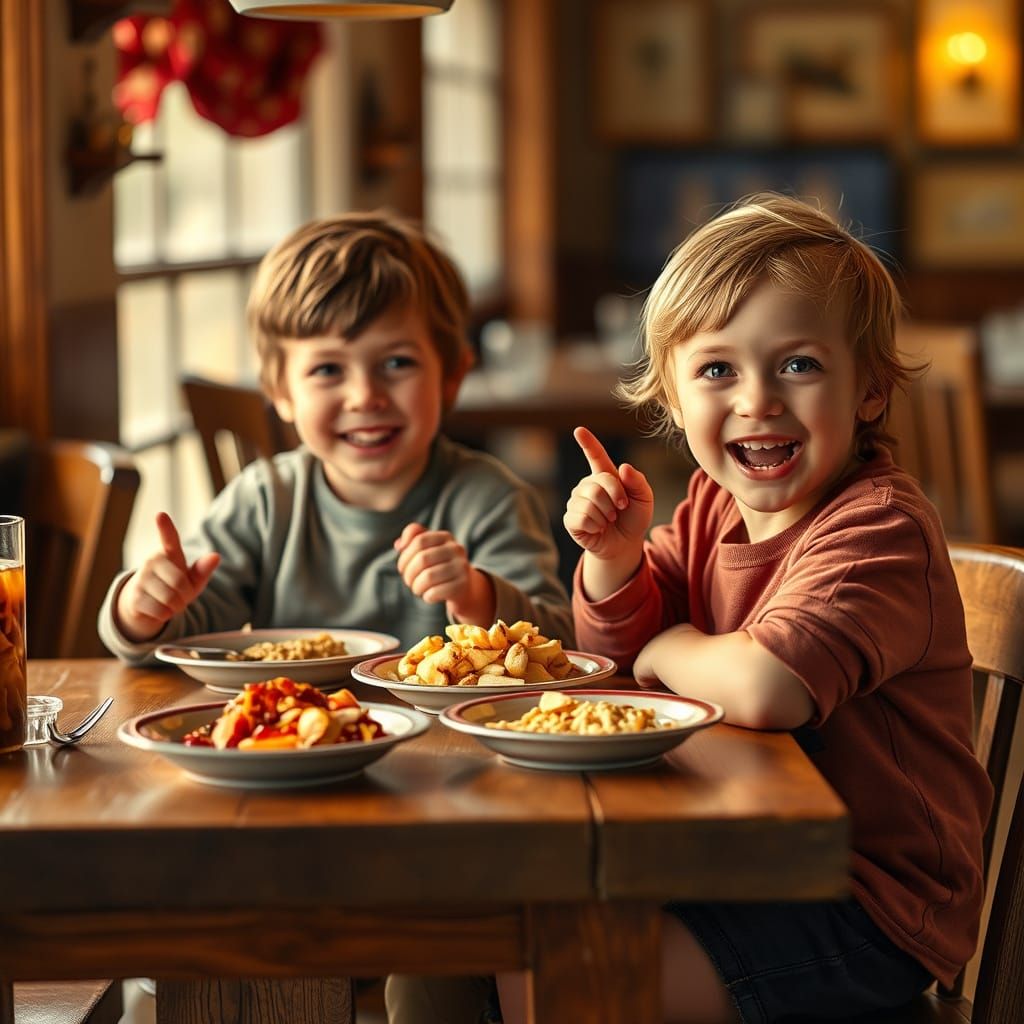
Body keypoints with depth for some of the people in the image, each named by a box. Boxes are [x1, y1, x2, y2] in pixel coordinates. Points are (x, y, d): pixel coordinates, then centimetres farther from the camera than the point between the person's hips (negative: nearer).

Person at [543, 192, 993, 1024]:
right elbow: (614, 650, 13)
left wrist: (671, 648, -15)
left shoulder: (880, 527, -21)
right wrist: (613, 557, -8)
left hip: (870, 913, -8)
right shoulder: (715, 505, 4)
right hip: (747, 854, 8)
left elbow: (764, 688, -36)